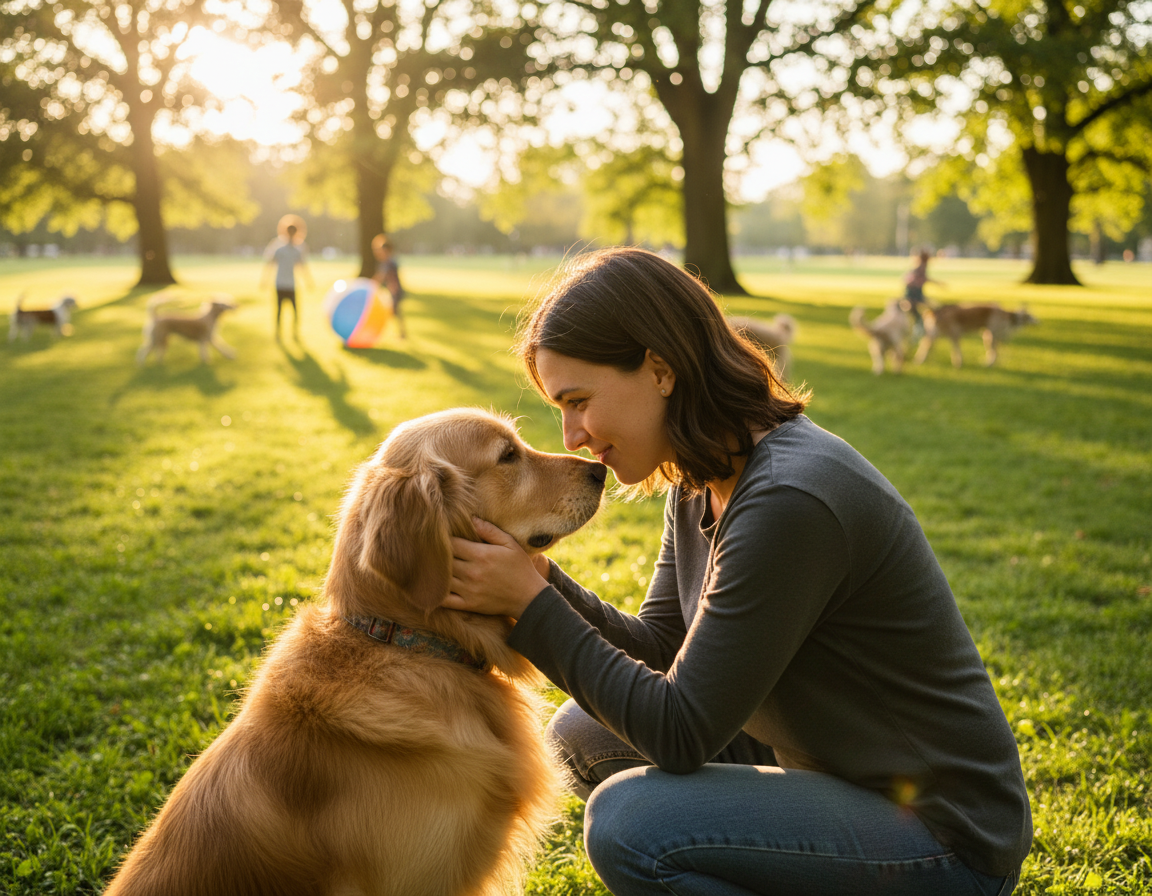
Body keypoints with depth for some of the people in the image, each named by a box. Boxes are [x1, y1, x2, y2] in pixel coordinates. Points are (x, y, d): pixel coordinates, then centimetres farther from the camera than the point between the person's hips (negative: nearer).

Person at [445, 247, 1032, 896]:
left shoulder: (790, 500, -28)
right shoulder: (701, 483, 1)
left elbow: (681, 732, -25)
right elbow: (658, 648, 6)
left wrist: (534, 606, -19)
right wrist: (542, 580, -9)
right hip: (831, 767, 9)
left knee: (628, 823, -25)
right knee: (587, 734, 7)